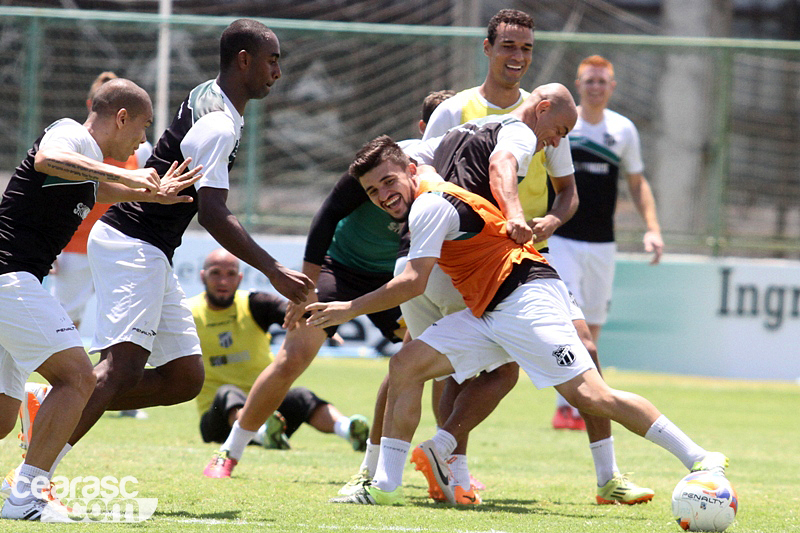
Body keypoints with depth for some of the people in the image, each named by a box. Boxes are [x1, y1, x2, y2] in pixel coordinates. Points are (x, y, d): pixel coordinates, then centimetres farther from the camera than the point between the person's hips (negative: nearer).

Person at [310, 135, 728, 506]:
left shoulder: (430, 205, -12)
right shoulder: (424, 204, 17)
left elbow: (413, 283, -16)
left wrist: (351, 309, -9)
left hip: (527, 296, -10)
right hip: (487, 314, 10)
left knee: (590, 396, -18)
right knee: (405, 364, 0)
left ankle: (699, 461, -16)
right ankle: (385, 486, 0)